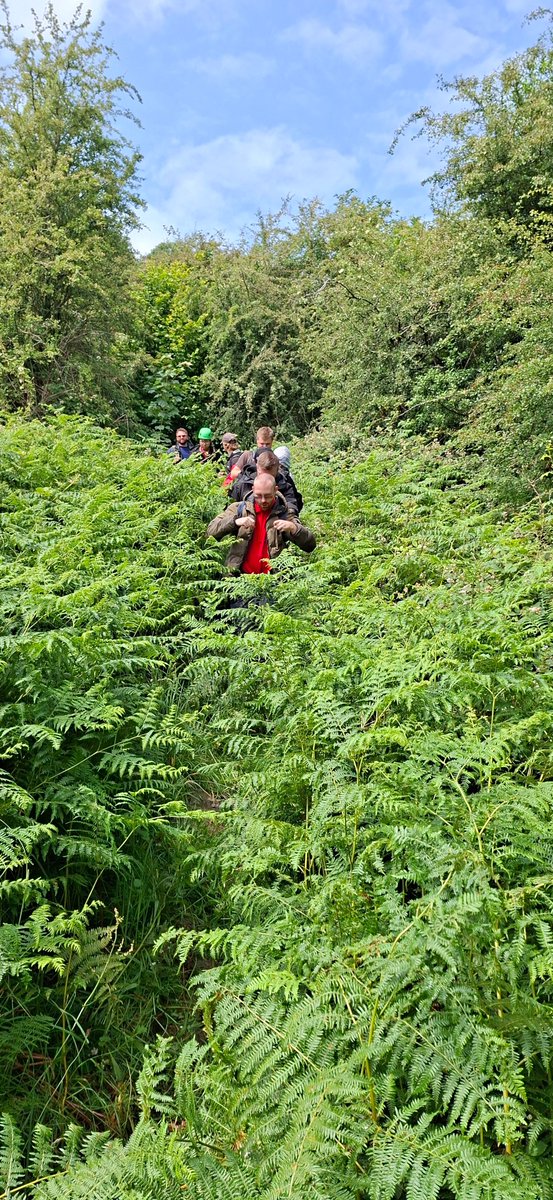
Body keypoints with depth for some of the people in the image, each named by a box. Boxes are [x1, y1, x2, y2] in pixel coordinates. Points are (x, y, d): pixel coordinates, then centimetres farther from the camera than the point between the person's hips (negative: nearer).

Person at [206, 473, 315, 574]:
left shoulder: (284, 515, 7)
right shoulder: (239, 508, 10)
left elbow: (310, 545, 3)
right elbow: (211, 531, 2)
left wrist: (293, 527, -16)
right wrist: (235, 521, -15)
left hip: (272, 577, 0)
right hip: (239, 575, 0)